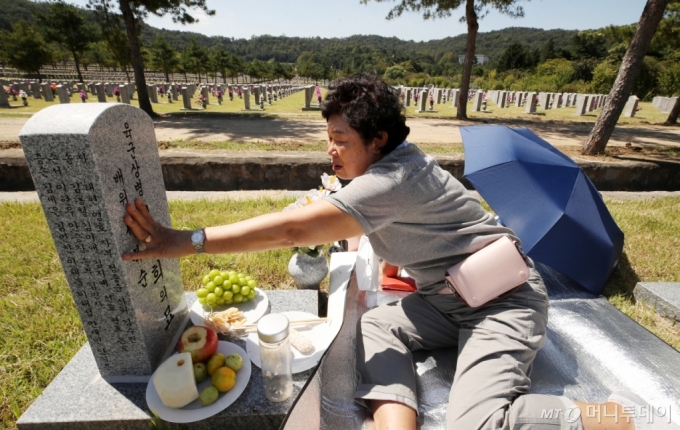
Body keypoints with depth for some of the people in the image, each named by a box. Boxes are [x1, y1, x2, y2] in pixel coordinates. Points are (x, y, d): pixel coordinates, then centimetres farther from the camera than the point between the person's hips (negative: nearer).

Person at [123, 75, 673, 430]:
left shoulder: (393, 179, -27)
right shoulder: (391, 164, 4)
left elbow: (294, 228, -32)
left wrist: (183, 242, -27)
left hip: (505, 299, -8)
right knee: (374, 325, -8)